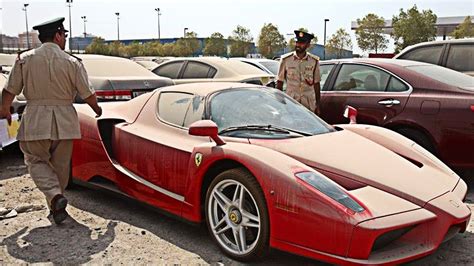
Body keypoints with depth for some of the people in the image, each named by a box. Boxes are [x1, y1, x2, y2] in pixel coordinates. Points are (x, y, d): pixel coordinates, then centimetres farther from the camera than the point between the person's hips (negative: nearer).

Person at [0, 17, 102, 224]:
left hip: (35, 119, 0)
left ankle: (55, 196, -11)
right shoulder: (72, 62, -6)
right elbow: (87, 94, -4)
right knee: (61, 164, 14)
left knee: (36, 161, 11)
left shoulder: (24, 59, -2)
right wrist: (97, 109, 16)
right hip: (64, 121, 1)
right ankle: (56, 206, 25)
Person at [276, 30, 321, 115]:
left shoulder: (314, 61, 5)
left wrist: (318, 105, 9)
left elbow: (316, 84, 10)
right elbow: (279, 83, 5)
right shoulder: (286, 60, 1)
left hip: (309, 106, 1)